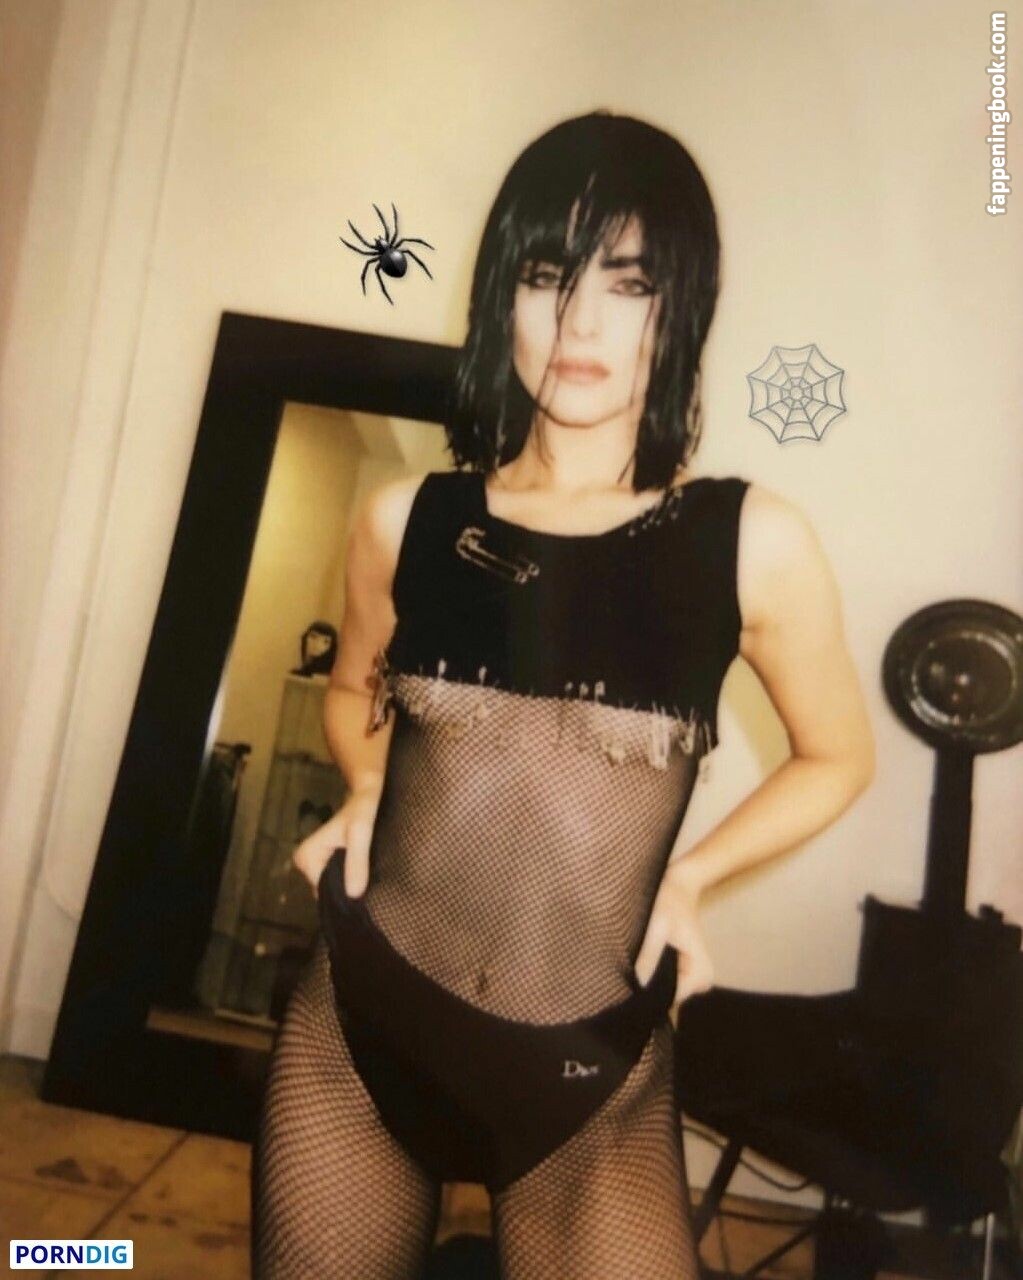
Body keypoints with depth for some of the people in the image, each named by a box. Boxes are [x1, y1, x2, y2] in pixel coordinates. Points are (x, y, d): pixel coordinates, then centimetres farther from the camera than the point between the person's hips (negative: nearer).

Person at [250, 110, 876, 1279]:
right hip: (356, 1029, 3)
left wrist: (689, 874, -5)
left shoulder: (754, 543, -9)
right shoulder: (405, 520, -4)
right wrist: (369, 794, -3)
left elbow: (837, 758, 7)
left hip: (598, 1083, -2)